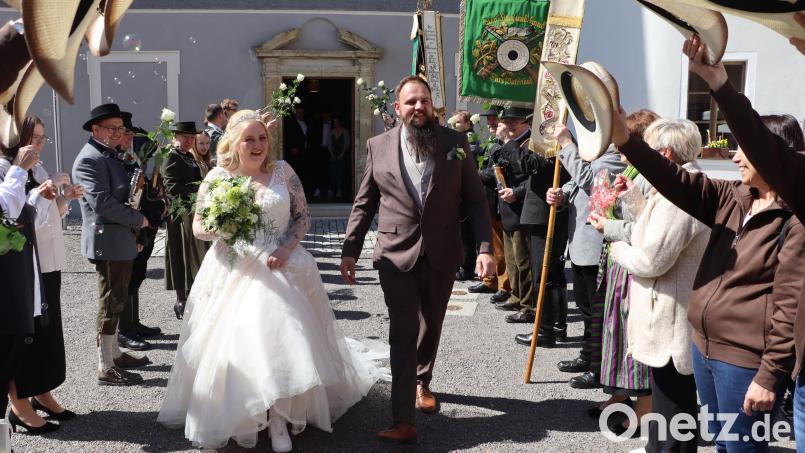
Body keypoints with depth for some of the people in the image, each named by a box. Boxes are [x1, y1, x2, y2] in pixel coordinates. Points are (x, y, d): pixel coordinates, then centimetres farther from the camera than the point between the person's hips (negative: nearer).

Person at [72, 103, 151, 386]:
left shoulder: (112, 156, 16)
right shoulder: (89, 160, -15)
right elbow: (101, 201, -25)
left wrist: (133, 233, 15)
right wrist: (138, 220, -16)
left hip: (122, 240, 10)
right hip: (107, 242, -10)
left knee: (116, 301, 18)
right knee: (110, 303, -5)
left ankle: (113, 353, 30)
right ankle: (105, 368, 2)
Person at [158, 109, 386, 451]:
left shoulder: (282, 171, 2)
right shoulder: (218, 177, 0)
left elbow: (303, 216, 5)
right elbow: (198, 226, 3)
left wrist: (286, 249, -11)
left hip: (280, 266, 0)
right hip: (234, 272, 0)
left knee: (282, 338, -7)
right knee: (234, 343, -4)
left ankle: (280, 423, 3)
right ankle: (238, 417, 13)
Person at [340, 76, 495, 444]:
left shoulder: (455, 142, -1)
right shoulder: (378, 146, -1)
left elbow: (475, 199, -1)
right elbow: (364, 204, 4)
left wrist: (485, 247, -10)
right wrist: (350, 250, 0)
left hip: (442, 254, 2)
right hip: (397, 254, -2)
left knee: (430, 327, 19)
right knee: (403, 335, -6)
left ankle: (422, 382, 44)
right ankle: (404, 420, -6)